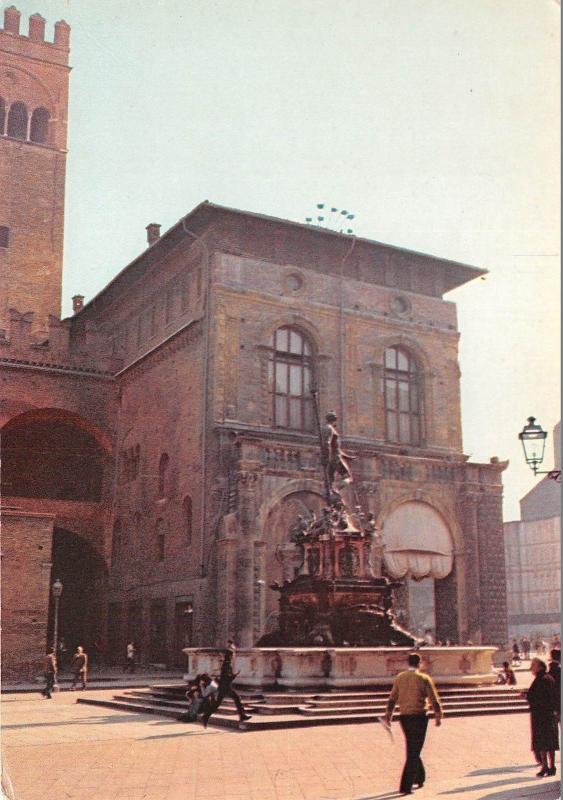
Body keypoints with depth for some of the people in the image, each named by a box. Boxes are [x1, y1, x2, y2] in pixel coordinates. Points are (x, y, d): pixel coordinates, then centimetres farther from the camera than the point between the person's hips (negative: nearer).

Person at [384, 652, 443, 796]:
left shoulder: (400, 678, 2)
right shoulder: (424, 679, -9)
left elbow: (392, 699, 9)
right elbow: (434, 700, -5)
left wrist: (388, 715, 20)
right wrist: (438, 716, 9)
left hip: (404, 718, 5)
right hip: (419, 717, -5)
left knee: (412, 750, 23)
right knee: (413, 753, 0)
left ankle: (420, 778, 35)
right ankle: (405, 786, -4)